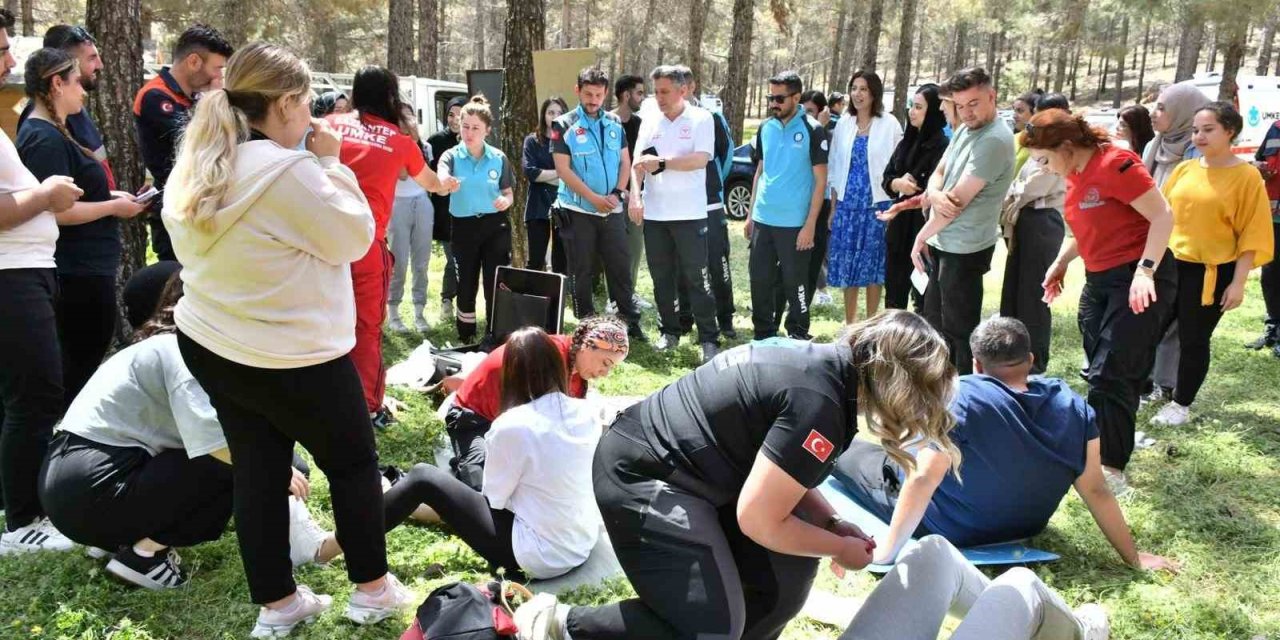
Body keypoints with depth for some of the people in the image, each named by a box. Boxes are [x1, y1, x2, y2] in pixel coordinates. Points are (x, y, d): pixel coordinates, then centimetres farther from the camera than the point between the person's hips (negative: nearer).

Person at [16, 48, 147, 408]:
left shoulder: (42, 133, 15)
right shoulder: (47, 139, -18)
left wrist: (110, 197, 11)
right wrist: (114, 207, -15)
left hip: (77, 270, 11)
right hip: (79, 273, -11)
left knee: (74, 364, 18)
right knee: (83, 365, -2)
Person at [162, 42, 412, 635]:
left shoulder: (193, 167, 4)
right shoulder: (289, 170, -24)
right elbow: (354, 237, -14)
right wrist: (331, 164, -7)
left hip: (208, 343, 8)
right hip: (291, 355, -7)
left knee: (256, 470, 14)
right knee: (353, 463, 12)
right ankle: (373, 589, 24)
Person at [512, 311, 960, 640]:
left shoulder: (823, 362, 7)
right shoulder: (818, 404, -22)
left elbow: (777, 473, 19)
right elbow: (757, 520, -18)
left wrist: (833, 524, 8)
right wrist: (840, 548, -4)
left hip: (689, 466, 10)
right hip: (643, 479, -10)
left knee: (787, 566, 7)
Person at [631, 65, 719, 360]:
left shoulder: (701, 119, -3)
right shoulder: (649, 122, 9)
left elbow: (700, 159, -15)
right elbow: (638, 163, 2)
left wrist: (661, 163, -16)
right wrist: (635, 196, -13)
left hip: (690, 213, -4)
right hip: (654, 213, 4)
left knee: (696, 278, -3)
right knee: (661, 277, 11)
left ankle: (709, 339, 2)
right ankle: (669, 332, 24)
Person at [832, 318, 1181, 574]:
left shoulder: (959, 398, -29)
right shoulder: (1073, 408, -15)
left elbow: (922, 480, -32)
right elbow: (1097, 492, -13)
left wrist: (886, 550, -27)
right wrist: (1134, 557, -2)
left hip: (946, 528, -5)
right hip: (1022, 529, 5)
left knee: (854, 452, 18)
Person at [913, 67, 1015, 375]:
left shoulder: (994, 140, -21)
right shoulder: (964, 131, 9)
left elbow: (958, 199, -22)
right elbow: (938, 174, 9)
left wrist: (921, 237, -9)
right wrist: (935, 194, -17)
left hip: (964, 249, -10)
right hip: (942, 243, 10)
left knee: (958, 329, 1)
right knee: (934, 319, 21)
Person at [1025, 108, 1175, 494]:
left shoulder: (1115, 165, -19)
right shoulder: (1075, 174, 8)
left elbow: (1163, 216, -19)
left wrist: (1145, 270, -27)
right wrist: (1060, 263, 13)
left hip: (1139, 282, -9)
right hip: (1099, 280, 9)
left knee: (1109, 376, -11)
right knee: (1102, 373, 12)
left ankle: (1112, 471, -5)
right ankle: (1109, 446, 24)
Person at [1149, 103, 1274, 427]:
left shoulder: (1246, 176, -8)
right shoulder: (1184, 170, 5)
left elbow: (1252, 234, -8)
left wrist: (1238, 282, -11)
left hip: (1211, 272, -4)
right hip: (1170, 265, 4)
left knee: (1193, 339, 4)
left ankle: (1181, 405, 19)